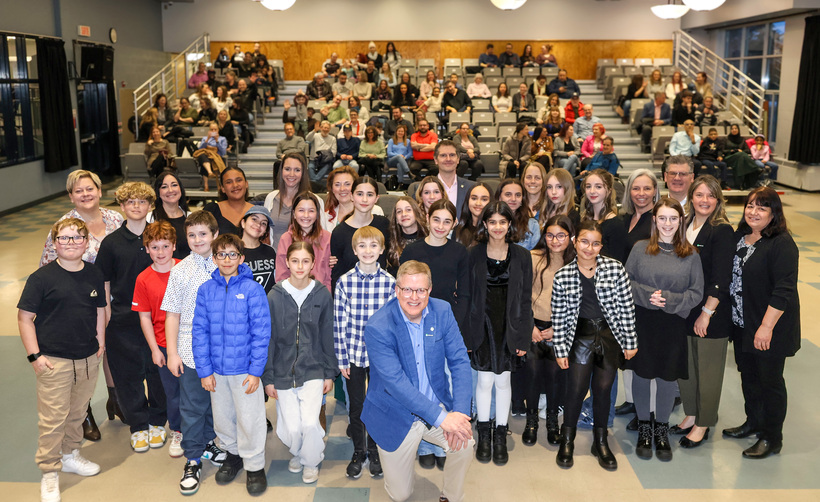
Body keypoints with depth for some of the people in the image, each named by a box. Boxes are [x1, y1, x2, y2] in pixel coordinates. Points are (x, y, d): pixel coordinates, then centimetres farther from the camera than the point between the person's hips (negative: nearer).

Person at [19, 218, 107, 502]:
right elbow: (24, 318, -7)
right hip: (54, 361, -5)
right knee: (53, 419, 1)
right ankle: (50, 474, 16)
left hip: (88, 359, 5)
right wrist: (34, 355, -11)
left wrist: (100, 343, 10)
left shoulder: (94, 275, 4)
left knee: (78, 412, 19)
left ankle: (70, 455, 40)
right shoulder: (42, 277, -11)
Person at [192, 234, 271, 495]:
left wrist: (255, 371, -13)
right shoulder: (205, 290, -1)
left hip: (244, 369, -3)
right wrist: (204, 371, -4)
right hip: (216, 370, 4)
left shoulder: (252, 289, -10)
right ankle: (233, 453, 42)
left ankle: (255, 466, 23)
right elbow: (199, 331, 0)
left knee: (249, 421, 4)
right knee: (222, 419, 18)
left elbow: (261, 332, -10)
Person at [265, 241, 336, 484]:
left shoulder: (322, 295, -3)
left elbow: (327, 336, 4)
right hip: (283, 371, 0)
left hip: (313, 371, 0)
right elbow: (268, 339, -1)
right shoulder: (275, 296, -5)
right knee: (290, 428, 1)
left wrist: (329, 373, 5)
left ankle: (311, 461, 19)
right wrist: (267, 378, 0)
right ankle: (297, 453, 36)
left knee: (310, 423, -12)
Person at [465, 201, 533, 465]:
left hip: (509, 327, 1)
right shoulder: (474, 254, -1)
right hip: (482, 325, -1)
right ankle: (484, 435, 19)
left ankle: (500, 437, 22)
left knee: (503, 381, 7)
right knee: (485, 381, 1)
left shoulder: (522, 256, 0)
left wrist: (523, 336, -2)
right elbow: (466, 295, 0)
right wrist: (466, 332, -5)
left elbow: (526, 299, 2)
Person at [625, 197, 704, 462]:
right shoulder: (640, 249, 0)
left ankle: (661, 430, 28)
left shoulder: (690, 254, 1)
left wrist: (669, 299, -16)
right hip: (642, 322, 0)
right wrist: (647, 295, -17)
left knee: (667, 378, 7)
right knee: (641, 375, 9)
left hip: (673, 324, 0)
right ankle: (644, 428, 28)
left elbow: (697, 292, -1)